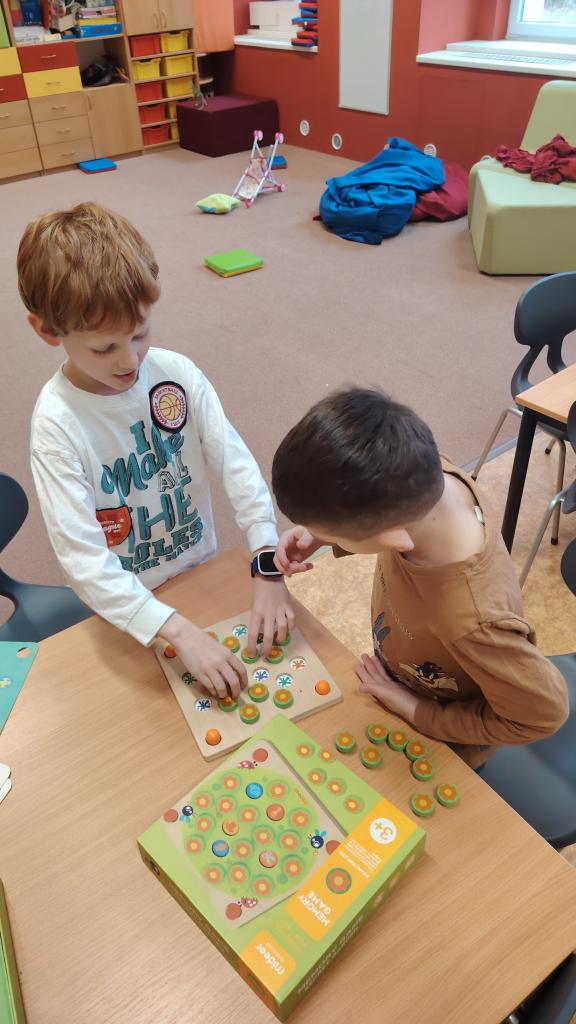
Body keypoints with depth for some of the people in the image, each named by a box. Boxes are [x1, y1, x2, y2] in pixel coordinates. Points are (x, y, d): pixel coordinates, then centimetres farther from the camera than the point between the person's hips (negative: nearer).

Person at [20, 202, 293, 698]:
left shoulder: (178, 373, -17)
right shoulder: (58, 421, -26)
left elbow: (238, 465, -15)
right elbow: (83, 558, -29)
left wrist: (269, 569, -24)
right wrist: (178, 631, -36)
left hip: (203, 568, 3)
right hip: (126, 603, -2)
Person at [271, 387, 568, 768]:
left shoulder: (472, 620, -48)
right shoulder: (423, 473, -32)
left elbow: (545, 712, -28)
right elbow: (368, 504, -6)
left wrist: (412, 709, -21)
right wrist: (318, 531, -23)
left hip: (439, 745, -5)